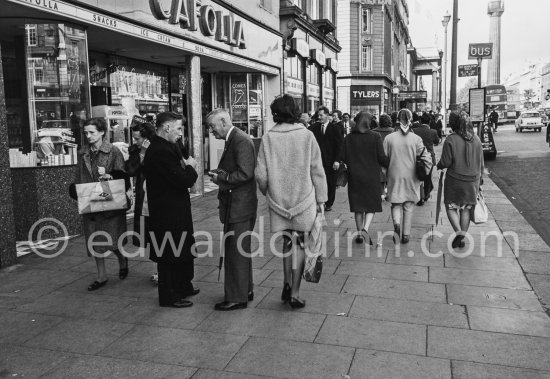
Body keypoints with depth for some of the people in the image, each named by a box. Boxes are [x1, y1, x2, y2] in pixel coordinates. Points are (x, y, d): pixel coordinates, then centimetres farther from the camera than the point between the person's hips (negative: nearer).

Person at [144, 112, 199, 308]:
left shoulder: (160, 148, 10)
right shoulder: (161, 151, -24)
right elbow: (184, 181, -25)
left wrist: (186, 167, -1)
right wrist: (190, 167, -7)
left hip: (173, 210, 11)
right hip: (169, 213, -11)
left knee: (182, 251, 21)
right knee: (170, 255, 3)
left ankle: (183, 287, 37)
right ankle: (169, 296, 18)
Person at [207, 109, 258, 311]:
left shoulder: (241, 141, -17)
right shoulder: (232, 140, 15)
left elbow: (245, 173, -25)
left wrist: (220, 178, -15)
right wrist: (219, 174, 3)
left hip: (240, 206, -10)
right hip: (235, 205, 10)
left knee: (236, 252, -2)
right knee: (241, 250, 18)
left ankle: (237, 298, 8)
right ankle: (246, 290, 31)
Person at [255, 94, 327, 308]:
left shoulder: (268, 138, -4)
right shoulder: (306, 135, -6)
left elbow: (261, 174, -3)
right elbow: (317, 170, -3)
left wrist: (267, 192, 17)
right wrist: (321, 199, 5)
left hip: (278, 200, 1)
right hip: (304, 198, -1)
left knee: (287, 242, 17)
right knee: (300, 244, 7)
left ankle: (287, 285, 15)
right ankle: (294, 293, 10)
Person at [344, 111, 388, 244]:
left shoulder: (349, 138, -1)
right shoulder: (375, 137, -7)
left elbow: (344, 158, 1)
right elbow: (381, 157, -8)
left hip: (355, 177, 2)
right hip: (372, 176, -2)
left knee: (358, 206, 13)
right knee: (372, 204, 7)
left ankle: (359, 233, 17)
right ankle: (365, 228, -15)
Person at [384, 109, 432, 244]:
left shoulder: (389, 138, -6)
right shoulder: (416, 139, -7)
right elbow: (427, 159, -9)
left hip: (394, 177, 0)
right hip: (411, 178, 0)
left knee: (396, 205, 13)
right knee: (408, 207, 12)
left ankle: (397, 224, -16)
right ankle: (406, 235, 18)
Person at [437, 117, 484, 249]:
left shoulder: (451, 140, -12)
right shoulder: (476, 140, 3)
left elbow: (446, 162, -14)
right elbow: (481, 163, 8)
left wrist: (438, 166, 8)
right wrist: (479, 180, 18)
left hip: (455, 180, -4)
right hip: (472, 180, 4)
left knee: (451, 207, 8)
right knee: (466, 208, 14)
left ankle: (458, 232, -12)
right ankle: (463, 237, 16)